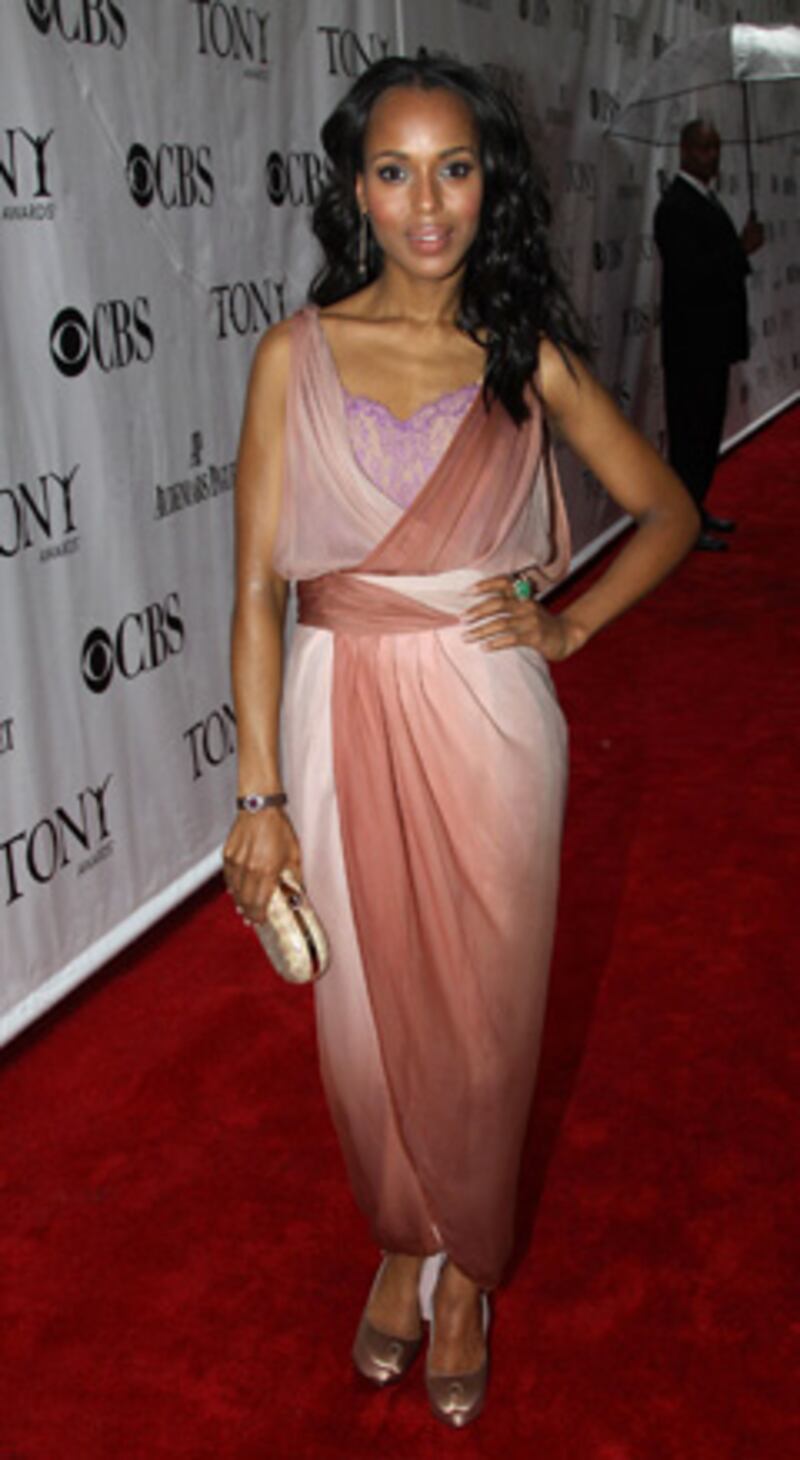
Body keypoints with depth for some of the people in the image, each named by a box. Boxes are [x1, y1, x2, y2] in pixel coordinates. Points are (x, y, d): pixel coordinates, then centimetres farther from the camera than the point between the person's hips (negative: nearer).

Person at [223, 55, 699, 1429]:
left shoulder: (527, 359, 0)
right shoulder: (296, 353, -2)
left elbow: (668, 512, 10)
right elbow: (259, 583, -4)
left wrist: (571, 622, -5)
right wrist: (262, 794, -7)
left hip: (490, 722, 0)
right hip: (343, 715, 0)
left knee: (484, 1010, 11)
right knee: (367, 1009, 13)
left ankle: (466, 1266, 37)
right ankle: (401, 1240, 42)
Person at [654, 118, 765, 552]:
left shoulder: (704, 199, 15)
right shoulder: (676, 206, -15)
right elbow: (688, 273, -24)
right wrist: (742, 248, -23)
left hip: (712, 339, 10)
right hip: (692, 341, -10)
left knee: (707, 427, 15)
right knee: (690, 430, -5)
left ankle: (695, 509, 26)